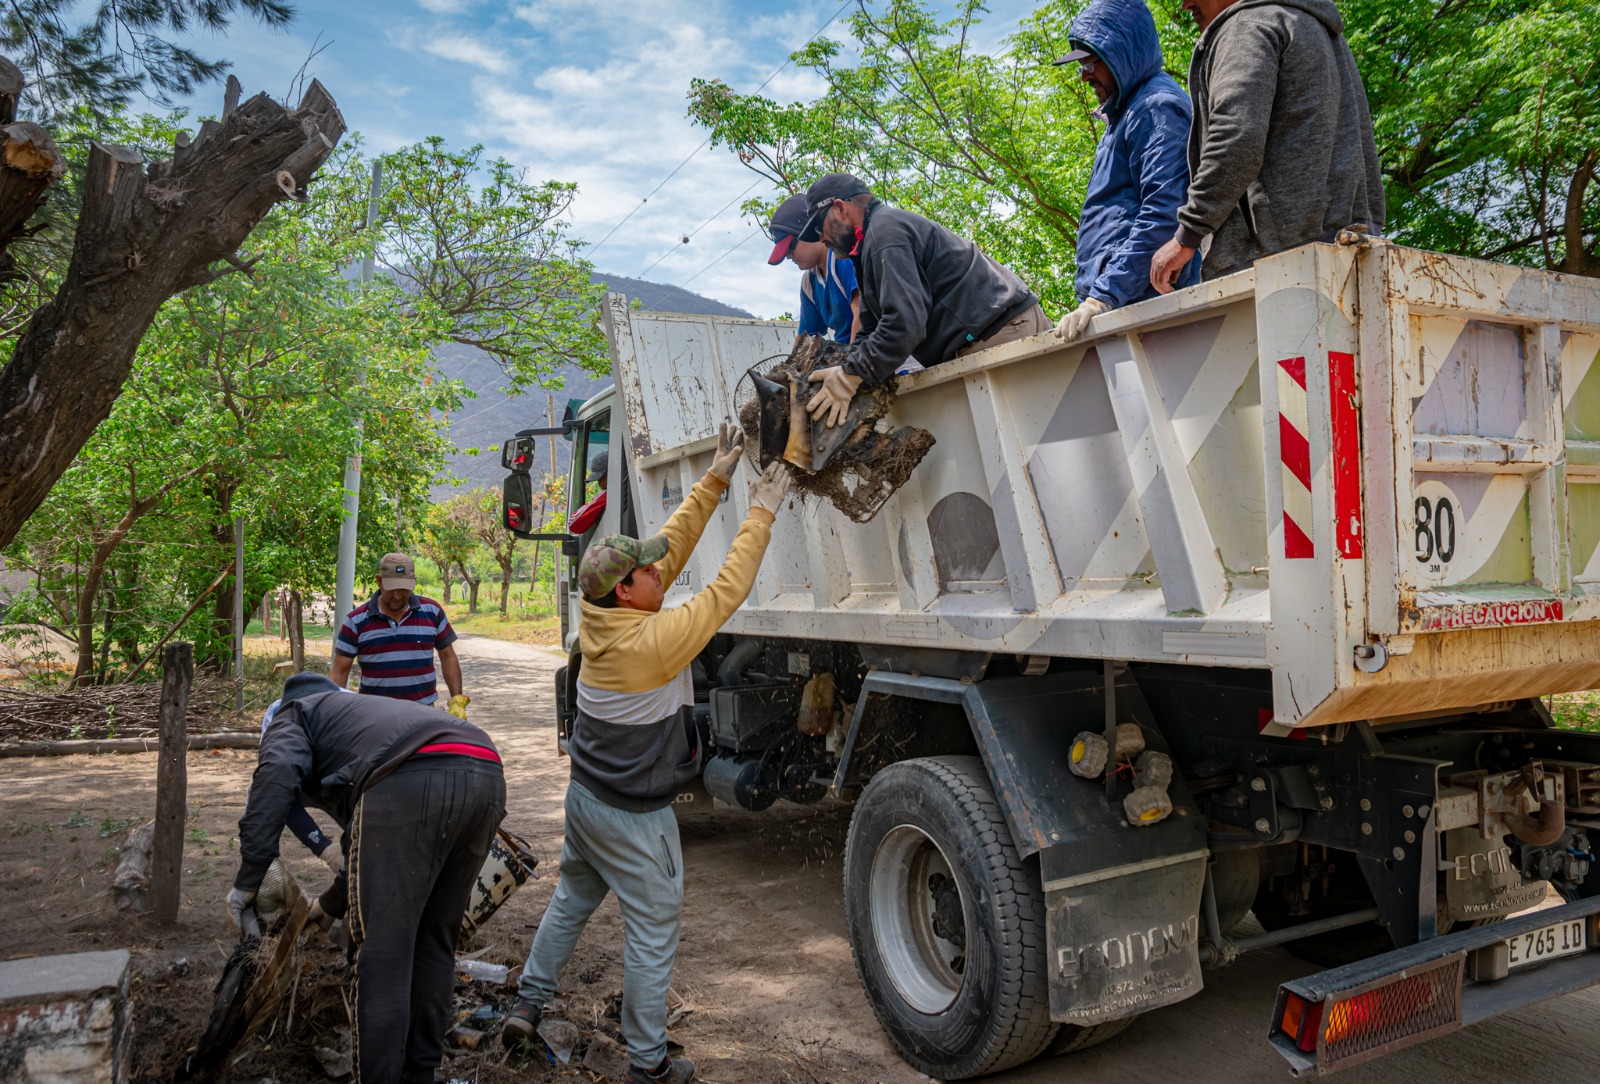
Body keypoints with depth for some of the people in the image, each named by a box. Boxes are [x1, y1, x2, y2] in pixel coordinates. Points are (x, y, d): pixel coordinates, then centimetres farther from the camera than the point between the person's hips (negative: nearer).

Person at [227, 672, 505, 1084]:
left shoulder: (292, 717, 28)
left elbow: (278, 773, 1)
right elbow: (378, 849, 49)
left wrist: (248, 879, 4)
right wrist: (333, 903, 62)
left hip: (411, 781, -7)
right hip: (486, 775, 8)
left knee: (382, 951, 6)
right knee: (435, 941, 22)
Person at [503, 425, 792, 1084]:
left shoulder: (598, 618, -6)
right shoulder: (654, 640, -29)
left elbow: (673, 546, -1)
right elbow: (727, 591, -23)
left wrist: (715, 480, 1)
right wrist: (761, 514, -13)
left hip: (585, 798, 8)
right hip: (633, 819, -8)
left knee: (571, 899, 27)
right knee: (653, 932, 8)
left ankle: (528, 1004, 40)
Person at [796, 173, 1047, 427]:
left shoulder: (884, 229, -11)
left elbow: (905, 322, -24)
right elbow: (873, 328, 20)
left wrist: (850, 376, -19)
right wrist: (843, 370, 6)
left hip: (999, 329, -10)